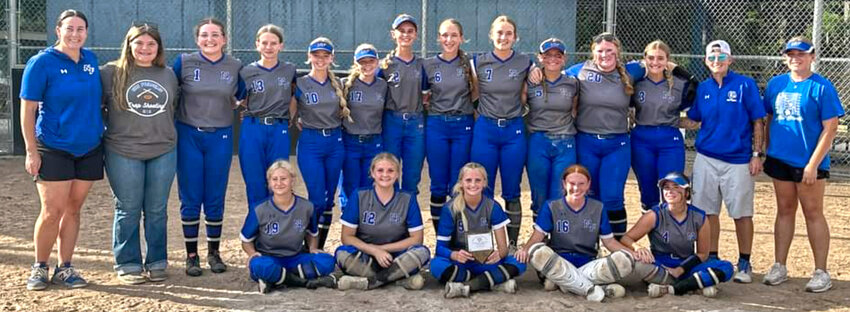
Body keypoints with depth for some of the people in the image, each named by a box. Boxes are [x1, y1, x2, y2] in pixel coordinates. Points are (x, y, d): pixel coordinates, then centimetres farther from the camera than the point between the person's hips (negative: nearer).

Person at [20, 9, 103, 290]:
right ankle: (39, 268, 13)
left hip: (89, 148, 5)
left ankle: (64, 268, 17)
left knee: (73, 209, 8)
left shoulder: (91, 61, 7)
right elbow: (27, 110, -7)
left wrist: (103, 133, 12)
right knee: (52, 211, -5)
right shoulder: (42, 62, -7)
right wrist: (31, 151, -11)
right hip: (53, 149, -4)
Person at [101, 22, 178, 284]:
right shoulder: (112, 73, -2)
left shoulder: (168, 75, 10)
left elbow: (176, 106, 21)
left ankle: (157, 263, 19)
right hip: (123, 154, -3)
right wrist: (103, 135, -1)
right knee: (128, 211, 4)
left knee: (157, 211, 9)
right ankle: (127, 264, 14)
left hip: (163, 152, 3)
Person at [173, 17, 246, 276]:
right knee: (191, 199, 1)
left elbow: (243, 97, 18)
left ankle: (214, 253, 19)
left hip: (220, 138, 1)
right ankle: (191, 255, 12)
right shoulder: (184, 62, -2)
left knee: (215, 199, 5)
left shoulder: (235, 67, 3)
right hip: (189, 136, -1)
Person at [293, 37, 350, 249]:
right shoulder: (300, 84, -2)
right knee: (317, 199, -10)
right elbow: (290, 113, 5)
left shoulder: (338, 84, 9)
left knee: (329, 200, 7)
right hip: (310, 144, -4)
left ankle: (320, 247, 17)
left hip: (336, 142, 4)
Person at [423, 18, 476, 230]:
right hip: (436, 126, 0)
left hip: (463, 126, 0)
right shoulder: (429, 65, 3)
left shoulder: (469, 63, 3)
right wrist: (428, 101, 0)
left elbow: (475, 93, 11)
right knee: (438, 184, 3)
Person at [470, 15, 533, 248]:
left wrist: (511, 111, 5)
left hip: (514, 131, 0)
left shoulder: (525, 64, 1)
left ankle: (512, 244, 14)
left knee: (511, 193, 5)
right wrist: (482, 114, 8)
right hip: (485, 131, 0)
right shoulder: (478, 62, 1)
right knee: (483, 191, 4)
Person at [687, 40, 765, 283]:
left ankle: (744, 264, 14)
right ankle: (711, 260, 20)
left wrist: (756, 155, -8)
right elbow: (694, 120, 16)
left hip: (739, 160, -4)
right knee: (708, 211, 7)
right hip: (707, 158, 4)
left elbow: (757, 122, -4)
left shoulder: (745, 85, -5)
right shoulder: (702, 88, 7)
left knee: (742, 213, 2)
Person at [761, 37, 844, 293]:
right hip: (780, 160, 5)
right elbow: (768, 120, 15)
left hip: (809, 163, -5)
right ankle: (779, 267, 20)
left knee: (813, 213, 0)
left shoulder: (822, 87, -8)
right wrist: (765, 152, 7)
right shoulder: (776, 84, 7)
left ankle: (821, 272, 8)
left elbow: (830, 129, -11)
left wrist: (813, 164, -16)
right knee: (785, 210, 12)